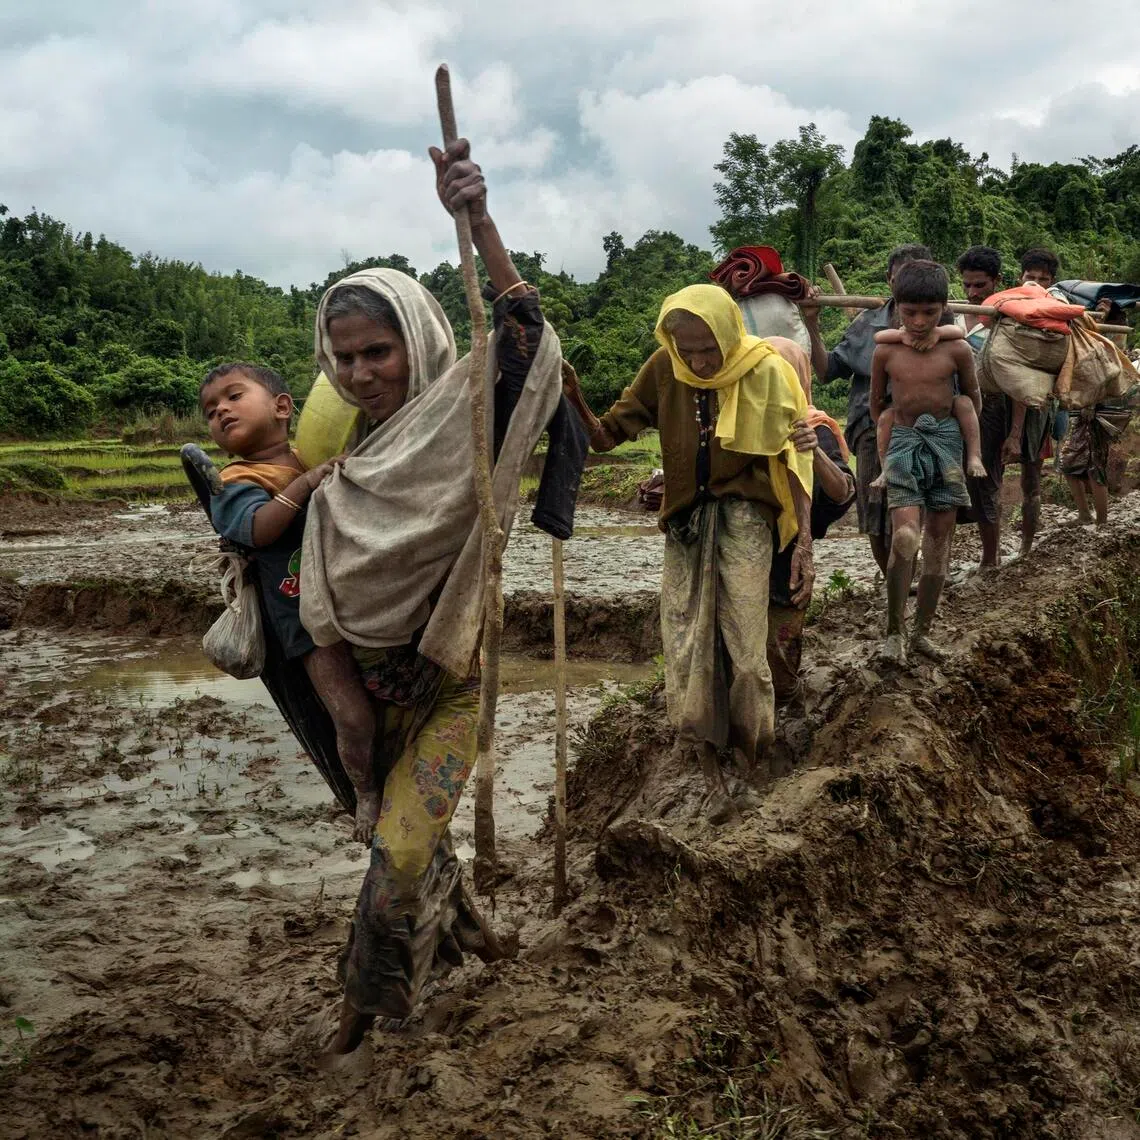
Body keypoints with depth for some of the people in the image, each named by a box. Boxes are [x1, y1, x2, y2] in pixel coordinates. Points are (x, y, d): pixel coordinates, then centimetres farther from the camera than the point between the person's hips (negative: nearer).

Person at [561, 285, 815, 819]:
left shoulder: (764, 373, -8)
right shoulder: (663, 370, -1)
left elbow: (793, 459, -6)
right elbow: (606, 437, 3)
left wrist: (804, 541, -13)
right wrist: (575, 403, -18)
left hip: (742, 518, -3)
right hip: (685, 523, 3)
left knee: (742, 647, -10)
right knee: (686, 651, -2)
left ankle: (751, 768, 7)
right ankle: (714, 780, 6)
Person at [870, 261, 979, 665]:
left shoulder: (956, 350, -5)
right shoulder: (886, 351, -4)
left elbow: (973, 397, 9)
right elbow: (876, 403, 10)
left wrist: (965, 440, 8)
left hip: (946, 442, 2)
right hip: (903, 443, -1)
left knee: (939, 537, 4)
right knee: (905, 536, -17)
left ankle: (923, 629, 15)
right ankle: (894, 632, -5)